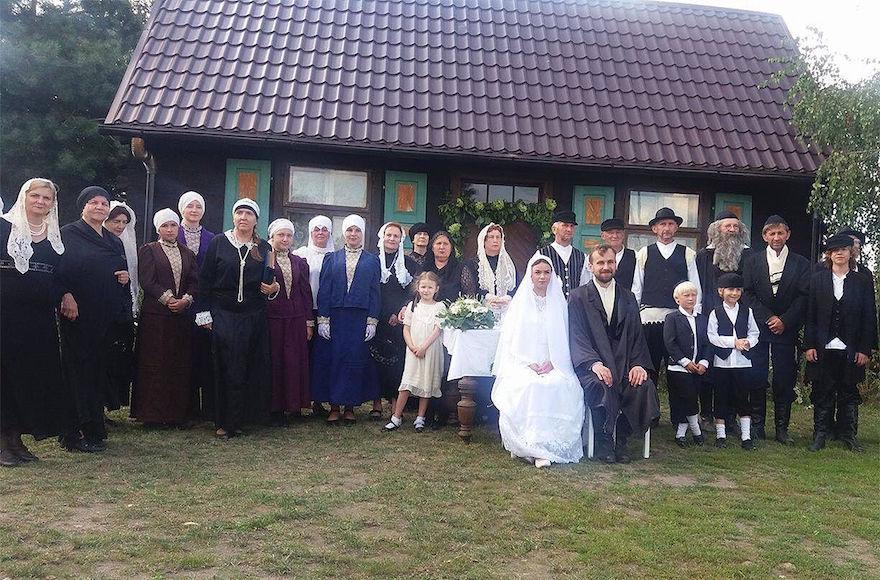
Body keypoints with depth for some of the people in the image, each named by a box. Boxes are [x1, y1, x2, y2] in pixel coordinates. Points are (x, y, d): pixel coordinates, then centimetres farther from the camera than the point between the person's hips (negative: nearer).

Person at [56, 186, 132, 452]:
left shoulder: (115, 241, 20)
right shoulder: (69, 234, 0)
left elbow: (123, 272, 25)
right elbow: (58, 268, -10)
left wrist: (125, 277, 2)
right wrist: (66, 295, -23)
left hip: (108, 316, 6)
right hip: (79, 314, -6)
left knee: (100, 369, 8)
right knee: (80, 370, -5)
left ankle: (94, 429, 15)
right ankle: (77, 433, -1)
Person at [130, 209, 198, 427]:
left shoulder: (188, 253, 17)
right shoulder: (148, 250, 4)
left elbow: (194, 281, 9)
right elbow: (148, 282, -6)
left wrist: (185, 299, -9)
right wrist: (168, 299, -13)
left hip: (182, 316, 4)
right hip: (155, 315, -4)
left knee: (180, 365, 3)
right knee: (153, 365, -2)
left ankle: (176, 412, 9)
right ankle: (151, 413, 4)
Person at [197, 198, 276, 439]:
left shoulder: (264, 248, 8)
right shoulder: (218, 243, 2)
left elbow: (271, 281, 15)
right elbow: (205, 280, 1)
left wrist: (274, 288, -8)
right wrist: (205, 315, -4)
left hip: (254, 318, 2)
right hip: (223, 316, -2)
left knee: (250, 370, 2)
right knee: (226, 369, -2)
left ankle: (240, 420, 13)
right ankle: (224, 422, 6)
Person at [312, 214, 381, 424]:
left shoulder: (372, 261, 8)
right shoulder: (331, 259, 9)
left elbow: (375, 293, 4)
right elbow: (324, 290, 4)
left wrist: (372, 321, -5)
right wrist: (323, 319, -5)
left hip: (360, 319, 0)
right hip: (335, 317, 1)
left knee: (356, 360, 1)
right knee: (332, 359, 1)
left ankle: (350, 406, 11)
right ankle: (334, 406, 10)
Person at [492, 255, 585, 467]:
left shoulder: (559, 303, 14)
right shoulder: (520, 302, 10)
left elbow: (564, 339, 9)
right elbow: (510, 339, 4)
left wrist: (553, 362, -9)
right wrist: (529, 363, -10)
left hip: (553, 365, 1)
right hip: (522, 363, -1)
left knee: (561, 387, -31)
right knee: (527, 387, -33)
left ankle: (550, 444, -25)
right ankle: (531, 446, -29)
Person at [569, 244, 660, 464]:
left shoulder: (628, 298, 19)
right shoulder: (578, 297, 6)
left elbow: (637, 336, 12)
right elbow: (577, 337, -3)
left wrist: (638, 364, -7)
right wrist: (594, 364, -20)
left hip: (623, 364, 3)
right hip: (591, 365, -3)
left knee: (645, 386, -26)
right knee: (601, 386, -34)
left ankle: (621, 439, -5)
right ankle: (604, 442, -10)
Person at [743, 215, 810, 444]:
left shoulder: (801, 264, 8)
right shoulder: (753, 261, 8)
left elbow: (803, 297, 1)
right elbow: (748, 293, 1)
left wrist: (785, 321, -9)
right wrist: (768, 318, -8)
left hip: (786, 329, 0)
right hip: (758, 328, 0)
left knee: (784, 380, 1)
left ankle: (782, 427, 10)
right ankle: (757, 425, 9)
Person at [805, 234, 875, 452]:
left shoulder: (862, 282, 5)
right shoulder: (817, 279, 5)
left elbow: (869, 319, 4)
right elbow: (810, 315, 2)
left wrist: (865, 350, -3)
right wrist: (809, 345, -4)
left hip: (850, 350, 0)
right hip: (823, 349, 0)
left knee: (849, 393, 9)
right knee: (822, 392, 5)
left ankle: (848, 435, 20)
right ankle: (821, 435, 14)